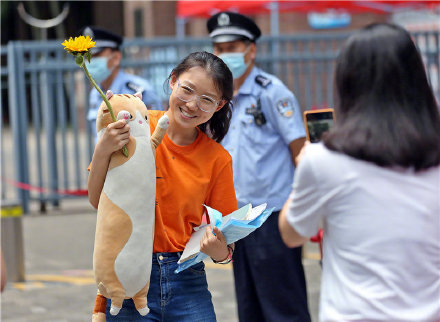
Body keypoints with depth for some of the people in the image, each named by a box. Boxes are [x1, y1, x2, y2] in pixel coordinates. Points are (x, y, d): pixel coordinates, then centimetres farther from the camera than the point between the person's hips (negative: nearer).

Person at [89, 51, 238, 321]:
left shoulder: (218, 159, 2)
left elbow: (218, 234, 6)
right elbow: (98, 201, -4)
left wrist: (221, 253, -18)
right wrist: (102, 152, -21)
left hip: (187, 280, 1)